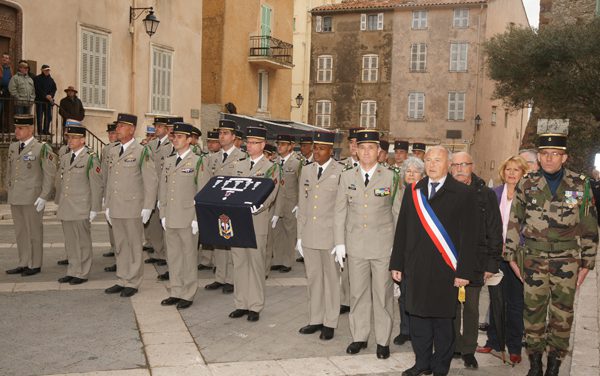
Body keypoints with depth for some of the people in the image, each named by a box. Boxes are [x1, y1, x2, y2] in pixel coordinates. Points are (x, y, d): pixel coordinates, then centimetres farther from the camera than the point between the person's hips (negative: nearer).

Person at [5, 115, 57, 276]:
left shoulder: (42, 148, -9)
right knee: (20, 232, 12)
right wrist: (9, 191, 16)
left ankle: (35, 265, 12)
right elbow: (9, 170, 20)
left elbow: (50, 174, -11)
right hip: (15, 199, 6)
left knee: (34, 231, 3)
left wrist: (44, 197, -15)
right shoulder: (13, 147, 11)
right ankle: (24, 263, 21)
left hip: (33, 199, -6)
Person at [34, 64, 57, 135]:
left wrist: (51, 95, -8)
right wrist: (45, 96, -17)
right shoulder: (37, 78, -1)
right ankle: (40, 131, -1)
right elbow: (38, 89, -11)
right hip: (40, 100, -5)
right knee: (40, 116, -3)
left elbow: (54, 88, 10)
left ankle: (46, 130, 14)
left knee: (48, 116, 5)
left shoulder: (51, 79, 15)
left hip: (49, 101, 5)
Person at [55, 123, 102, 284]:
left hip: (81, 209, -6)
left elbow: (97, 185, -10)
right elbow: (61, 183, 19)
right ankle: (72, 271, 22)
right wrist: (60, 205, 17)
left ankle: (82, 273, 11)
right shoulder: (65, 158, 14)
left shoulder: (90, 158, -8)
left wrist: (94, 209, -12)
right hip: (66, 209, 6)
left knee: (82, 242, 2)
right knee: (70, 242, 12)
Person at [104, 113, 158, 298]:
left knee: (134, 246, 3)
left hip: (133, 208, -6)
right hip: (116, 209, 6)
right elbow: (110, 180, 18)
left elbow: (151, 181, -9)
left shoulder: (142, 152, -7)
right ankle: (122, 280, 22)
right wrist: (108, 206, 15)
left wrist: (147, 207, -13)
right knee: (120, 246, 12)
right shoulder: (113, 152, 13)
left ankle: (132, 283, 12)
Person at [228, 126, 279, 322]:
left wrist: (253, 209, -24)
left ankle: (255, 307, 10)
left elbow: (270, 195, -10)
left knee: (256, 263, 1)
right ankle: (241, 304, 19)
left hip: (257, 222, -5)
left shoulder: (271, 168, -1)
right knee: (239, 263, 9)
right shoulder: (240, 165, 15)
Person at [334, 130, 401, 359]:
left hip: (383, 246, -2)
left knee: (383, 294, 5)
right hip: (355, 245, 2)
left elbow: (398, 212, 2)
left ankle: (383, 341, 17)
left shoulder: (390, 177, 0)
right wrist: (339, 243, 2)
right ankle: (359, 337, 23)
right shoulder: (347, 176, 6)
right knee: (357, 293, 9)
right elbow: (340, 211, 7)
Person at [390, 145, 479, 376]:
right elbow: (402, 230, 11)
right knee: (417, 317, 11)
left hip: (445, 270, -4)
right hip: (416, 268, 4)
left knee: (443, 320, 6)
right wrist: (397, 264, 8)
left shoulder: (463, 194, -2)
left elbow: (468, 236, -5)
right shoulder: (412, 191, 10)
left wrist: (464, 271, -9)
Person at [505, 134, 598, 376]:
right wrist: (512, 256, 5)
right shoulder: (526, 184, 2)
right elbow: (514, 222, 7)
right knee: (533, 310, 5)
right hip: (533, 259, 1)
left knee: (562, 313, 6)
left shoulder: (580, 185, 0)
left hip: (567, 261, 0)